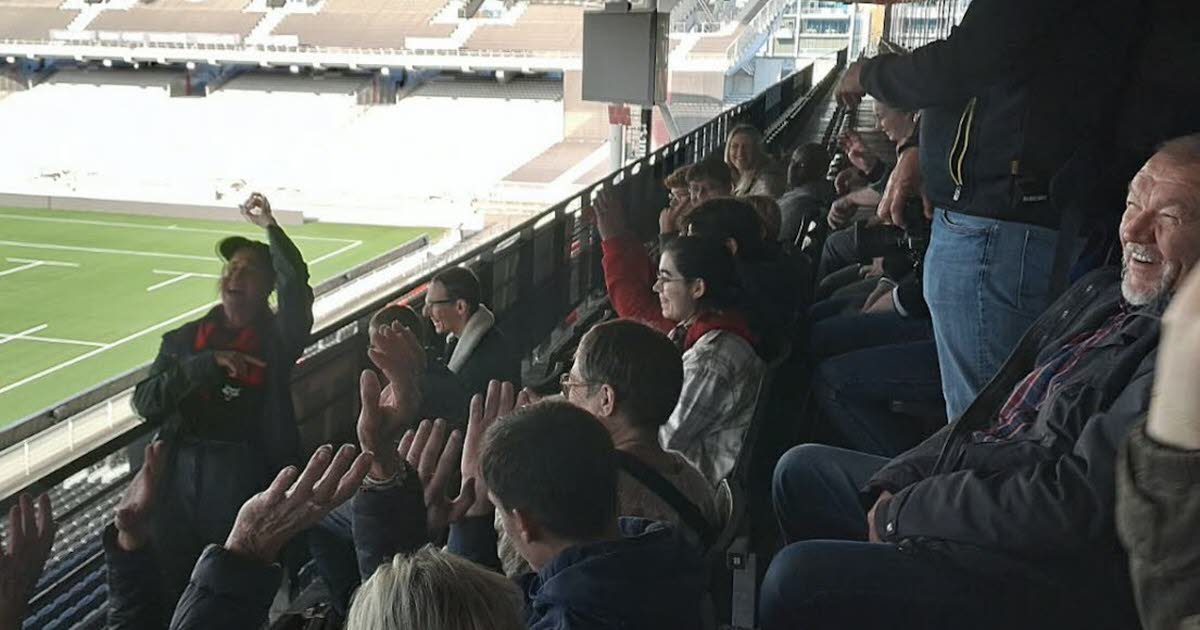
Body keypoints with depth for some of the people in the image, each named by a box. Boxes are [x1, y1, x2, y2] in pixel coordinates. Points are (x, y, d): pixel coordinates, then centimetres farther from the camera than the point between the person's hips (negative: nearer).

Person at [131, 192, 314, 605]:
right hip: (182, 474, 3)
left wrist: (270, 227, -23)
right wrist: (207, 363, -12)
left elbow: (296, 287, -17)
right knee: (171, 584, 10)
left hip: (248, 476, -3)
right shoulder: (185, 339, 12)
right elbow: (146, 402, -1)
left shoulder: (277, 338, 3)